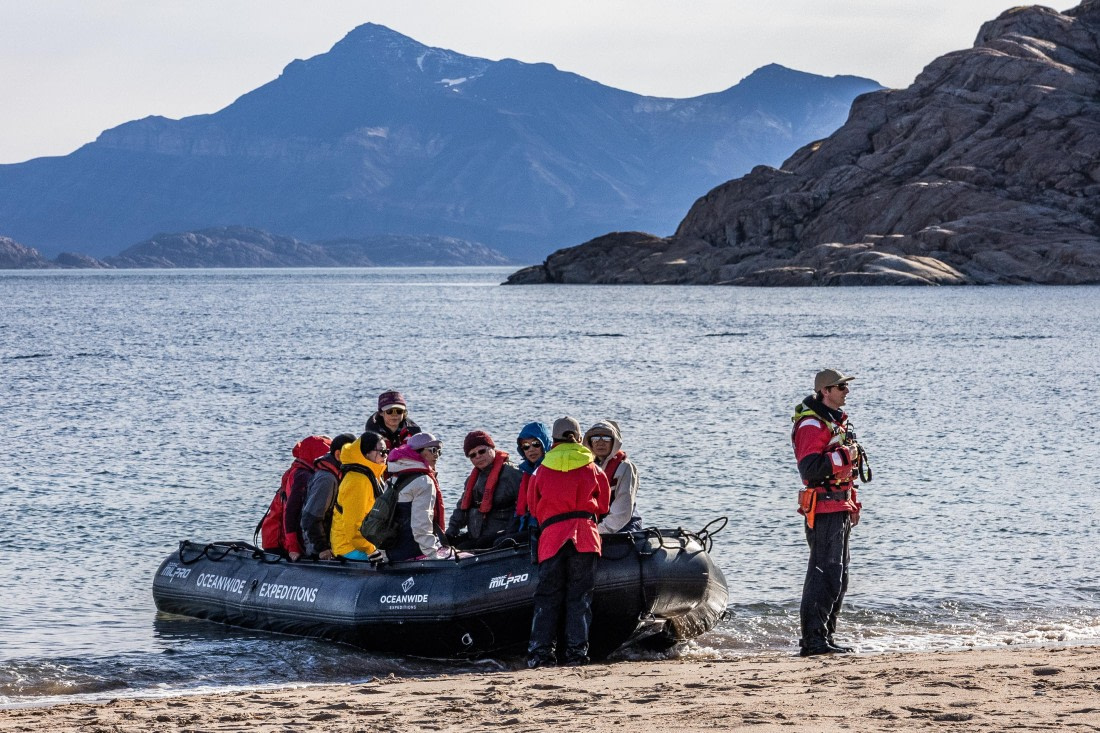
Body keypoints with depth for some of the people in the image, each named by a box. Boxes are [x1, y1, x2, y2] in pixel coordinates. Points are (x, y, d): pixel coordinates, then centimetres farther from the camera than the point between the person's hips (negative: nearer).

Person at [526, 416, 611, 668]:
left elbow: (534, 508, 18)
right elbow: (604, 504, 18)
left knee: (547, 596, 4)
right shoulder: (591, 468, 9)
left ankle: (540, 649, -4)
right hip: (584, 534, 0)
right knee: (579, 595, 2)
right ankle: (576, 650, -5)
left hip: (551, 536, 0)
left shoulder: (542, 470, 11)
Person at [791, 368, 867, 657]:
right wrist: (843, 456, -25)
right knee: (824, 575, -13)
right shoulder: (812, 425, -14)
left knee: (837, 578, 14)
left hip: (839, 510, 10)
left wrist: (853, 503, 25)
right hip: (823, 510, -10)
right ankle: (813, 640, -14)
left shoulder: (837, 421, 19)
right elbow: (809, 469, -26)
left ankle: (825, 636, 20)